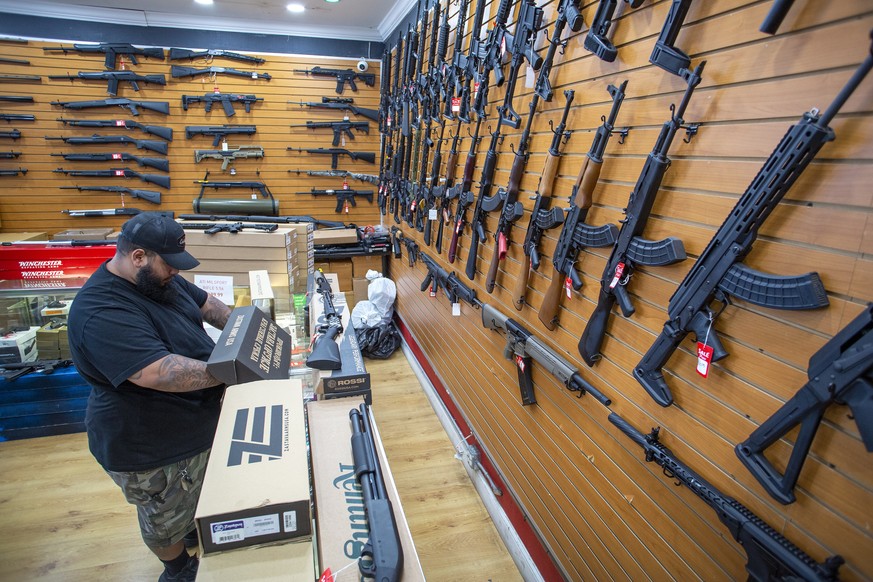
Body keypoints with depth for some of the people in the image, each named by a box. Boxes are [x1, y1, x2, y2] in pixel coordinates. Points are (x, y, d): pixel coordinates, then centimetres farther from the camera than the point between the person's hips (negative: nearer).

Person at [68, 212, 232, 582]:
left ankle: (194, 532, 58)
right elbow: (162, 373, -40)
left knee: (197, 496, 32)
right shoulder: (101, 312, -33)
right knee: (166, 522, 20)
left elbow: (206, 303, 9)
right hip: (151, 449, -8)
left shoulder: (158, 279, -4)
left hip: (196, 423, 8)